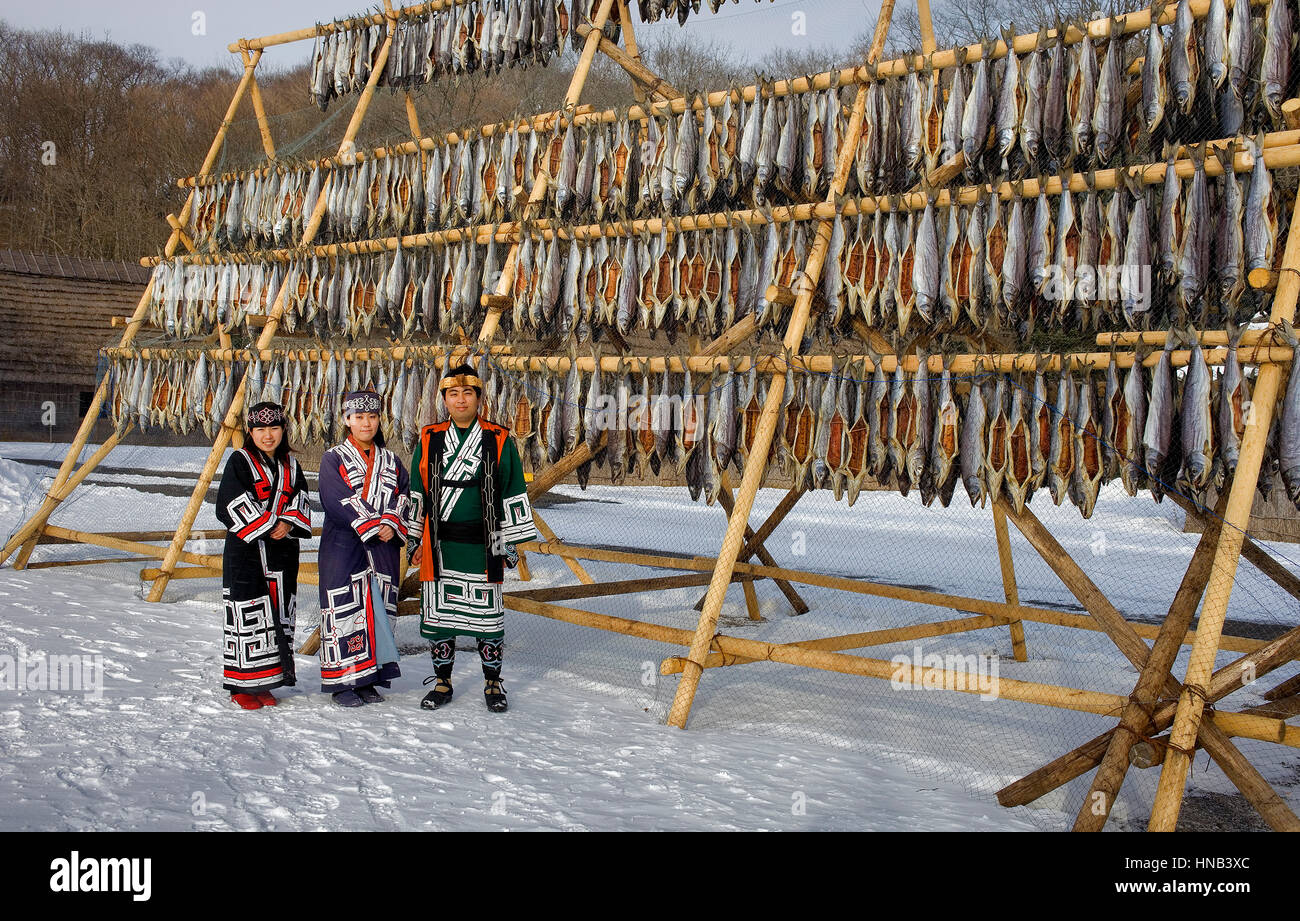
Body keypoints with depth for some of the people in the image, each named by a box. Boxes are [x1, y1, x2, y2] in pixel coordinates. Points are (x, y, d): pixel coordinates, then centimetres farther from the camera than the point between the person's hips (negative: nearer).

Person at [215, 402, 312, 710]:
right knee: (248, 617, -4)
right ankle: (242, 685, 6)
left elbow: (300, 502, 8)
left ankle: (265, 683, 17)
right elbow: (230, 505, -11)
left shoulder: (290, 465, 14)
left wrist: (289, 523, -13)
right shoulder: (239, 461, -2)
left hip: (283, 552, 5)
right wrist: (267, 527, -15)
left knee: (279, 617, 7)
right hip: (246, 549, -5)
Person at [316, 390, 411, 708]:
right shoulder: (333, 459, 1)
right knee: (345, 610, -4)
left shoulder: (391, 461, 15)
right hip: (343, 547, -4)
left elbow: (404, 498, 6)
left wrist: (392, 524, -13)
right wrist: (371, 527, -15)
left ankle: (369, 679, 14)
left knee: (379, 608, 5)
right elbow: (336, 501, -11)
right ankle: (343, 681, 4)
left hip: (384, 549, 4)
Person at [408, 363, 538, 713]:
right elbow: (417, 492, 12)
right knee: (440, 610, 8)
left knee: (487, 611, 4)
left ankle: (492, 684, 18)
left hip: (482, 543, -2)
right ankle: (442, 682, 23)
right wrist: (416, 540, 9)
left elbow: (513, 495, 4)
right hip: (439, 545, 2)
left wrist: (510, 541, 1)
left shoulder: (500, 441, 1)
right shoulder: (429, 440, 7)